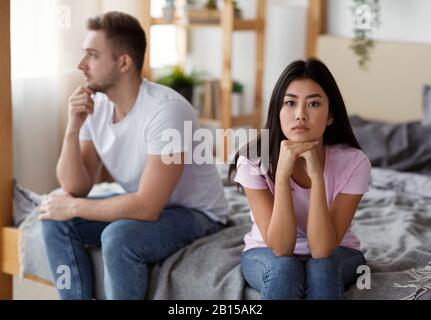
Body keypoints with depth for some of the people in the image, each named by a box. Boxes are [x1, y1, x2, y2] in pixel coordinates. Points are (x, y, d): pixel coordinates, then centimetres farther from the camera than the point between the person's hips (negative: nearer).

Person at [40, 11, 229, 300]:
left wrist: (74, 207, -21)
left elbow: (147, 207, -31)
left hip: (195, 213, -7)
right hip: (143, 207, 7)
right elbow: (76, 189, -8)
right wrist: (73, 128, -23)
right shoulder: (95, 105, -6)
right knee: (55, 218, -8)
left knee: (119, 237, -32)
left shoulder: (166, 110, -29)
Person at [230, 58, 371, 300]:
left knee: (319, 268, -33)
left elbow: (322, 249, -29)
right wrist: (282, 174, -39)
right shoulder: (254, 160, -23)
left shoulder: (353, 162, -23)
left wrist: (316, 175, -39)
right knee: (283, 268, -34)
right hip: (268, 254, 0)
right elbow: (280, 247, -27)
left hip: (335, 255, 0)